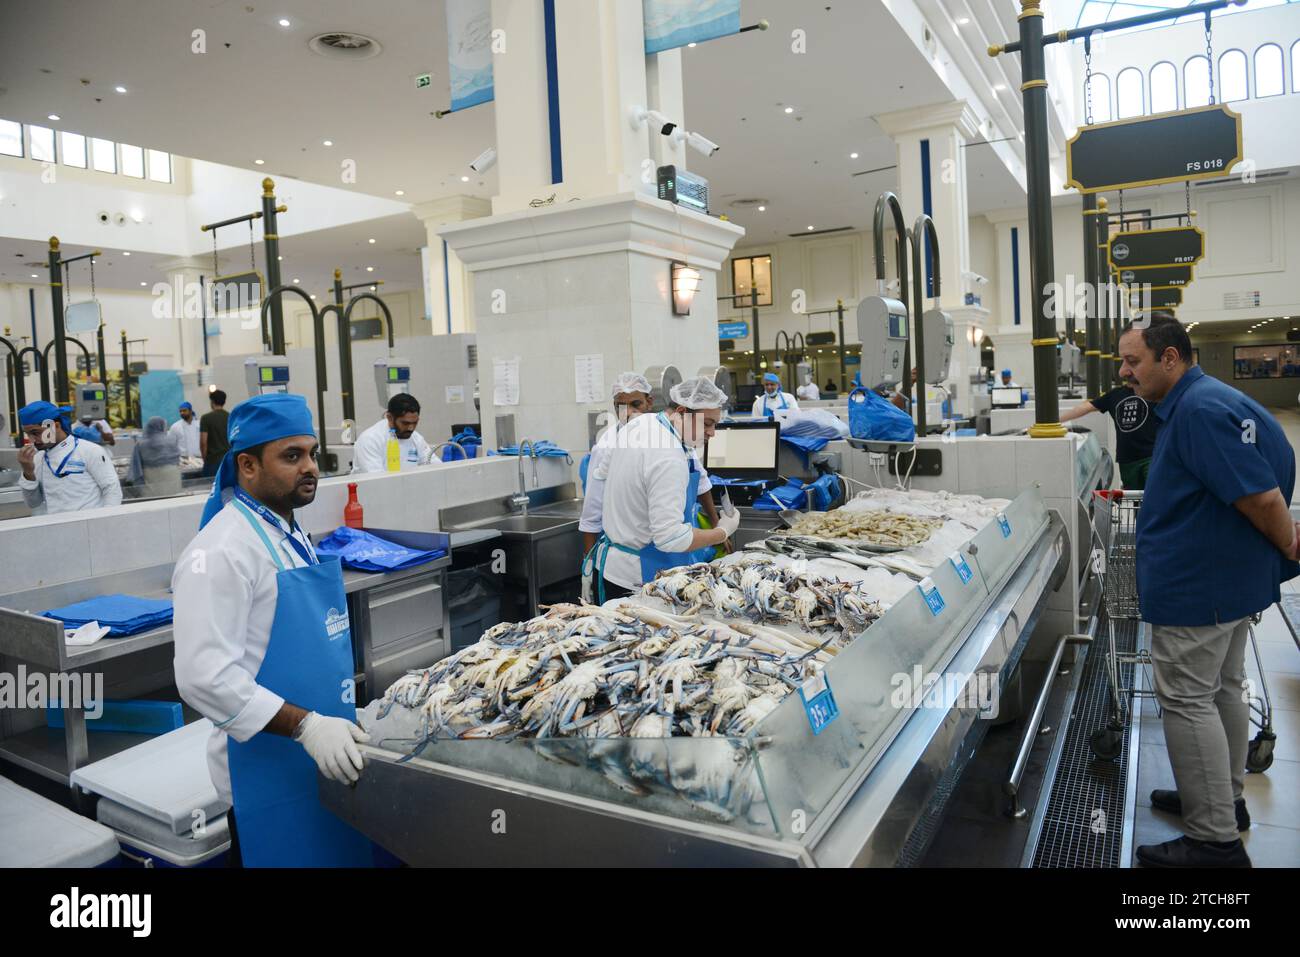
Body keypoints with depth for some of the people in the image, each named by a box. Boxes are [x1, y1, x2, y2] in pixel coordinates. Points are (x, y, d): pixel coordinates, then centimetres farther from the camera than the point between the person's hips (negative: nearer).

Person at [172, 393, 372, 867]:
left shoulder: (291, 535, 9)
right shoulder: (221, 551, -20)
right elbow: (204, 676, -25)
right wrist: (306, 726, -27)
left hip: (325, 759, 9)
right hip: (270, 773, -9)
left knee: (338, 852, 20)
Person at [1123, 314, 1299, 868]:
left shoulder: (1200, 411, -24)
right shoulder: (1198, 402, 10)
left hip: (1196, 584, -11)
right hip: (1226, 576, 11)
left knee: (1187, 702, -3)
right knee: (1223, 689, 20)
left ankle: (1214, 841, 6)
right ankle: (1225, 800, 36)